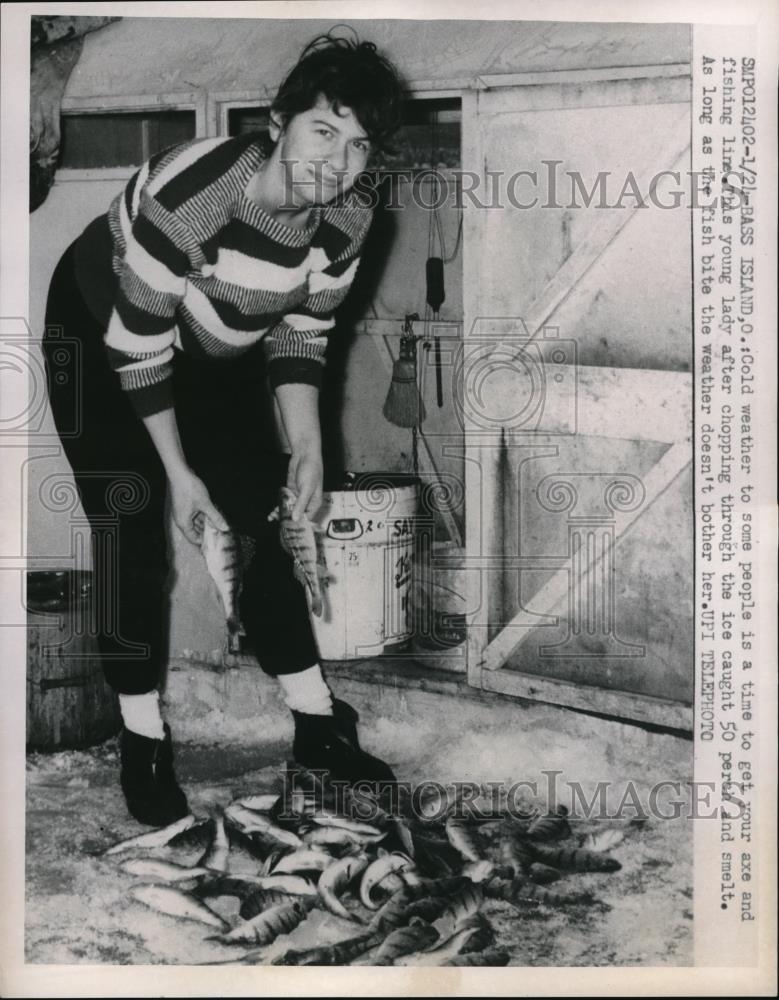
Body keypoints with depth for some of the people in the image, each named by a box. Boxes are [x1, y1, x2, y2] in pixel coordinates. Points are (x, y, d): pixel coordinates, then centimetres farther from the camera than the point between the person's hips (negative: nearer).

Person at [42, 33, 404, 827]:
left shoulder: (348, 220, -20)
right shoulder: (185, 195, -38)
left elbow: (299, 335, -5)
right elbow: (138, 346, -29)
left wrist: (306, 446, -14)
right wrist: (179, 472, -23)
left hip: (216, 352, 5)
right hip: (100, 330, -5)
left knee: (257, 528, 4)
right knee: (135, 538, -8)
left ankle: (318, 725, 12)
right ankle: (142, 741, 4)